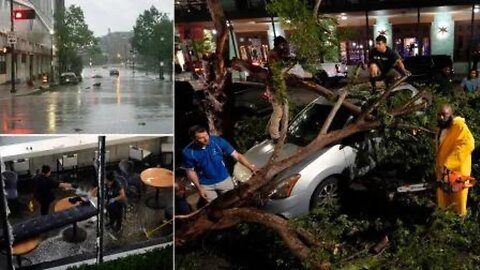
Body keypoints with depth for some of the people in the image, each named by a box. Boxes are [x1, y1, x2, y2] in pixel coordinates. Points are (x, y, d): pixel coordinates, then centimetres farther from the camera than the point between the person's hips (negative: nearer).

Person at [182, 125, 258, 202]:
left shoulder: (217, 141, -22)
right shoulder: (188, 152, -22)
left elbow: (237, 155, -19)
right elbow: (190, 171, -7)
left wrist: (251, 166, -30)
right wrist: (199, 188, -9)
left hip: (224, 180, 1)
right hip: (206, 185, -1)